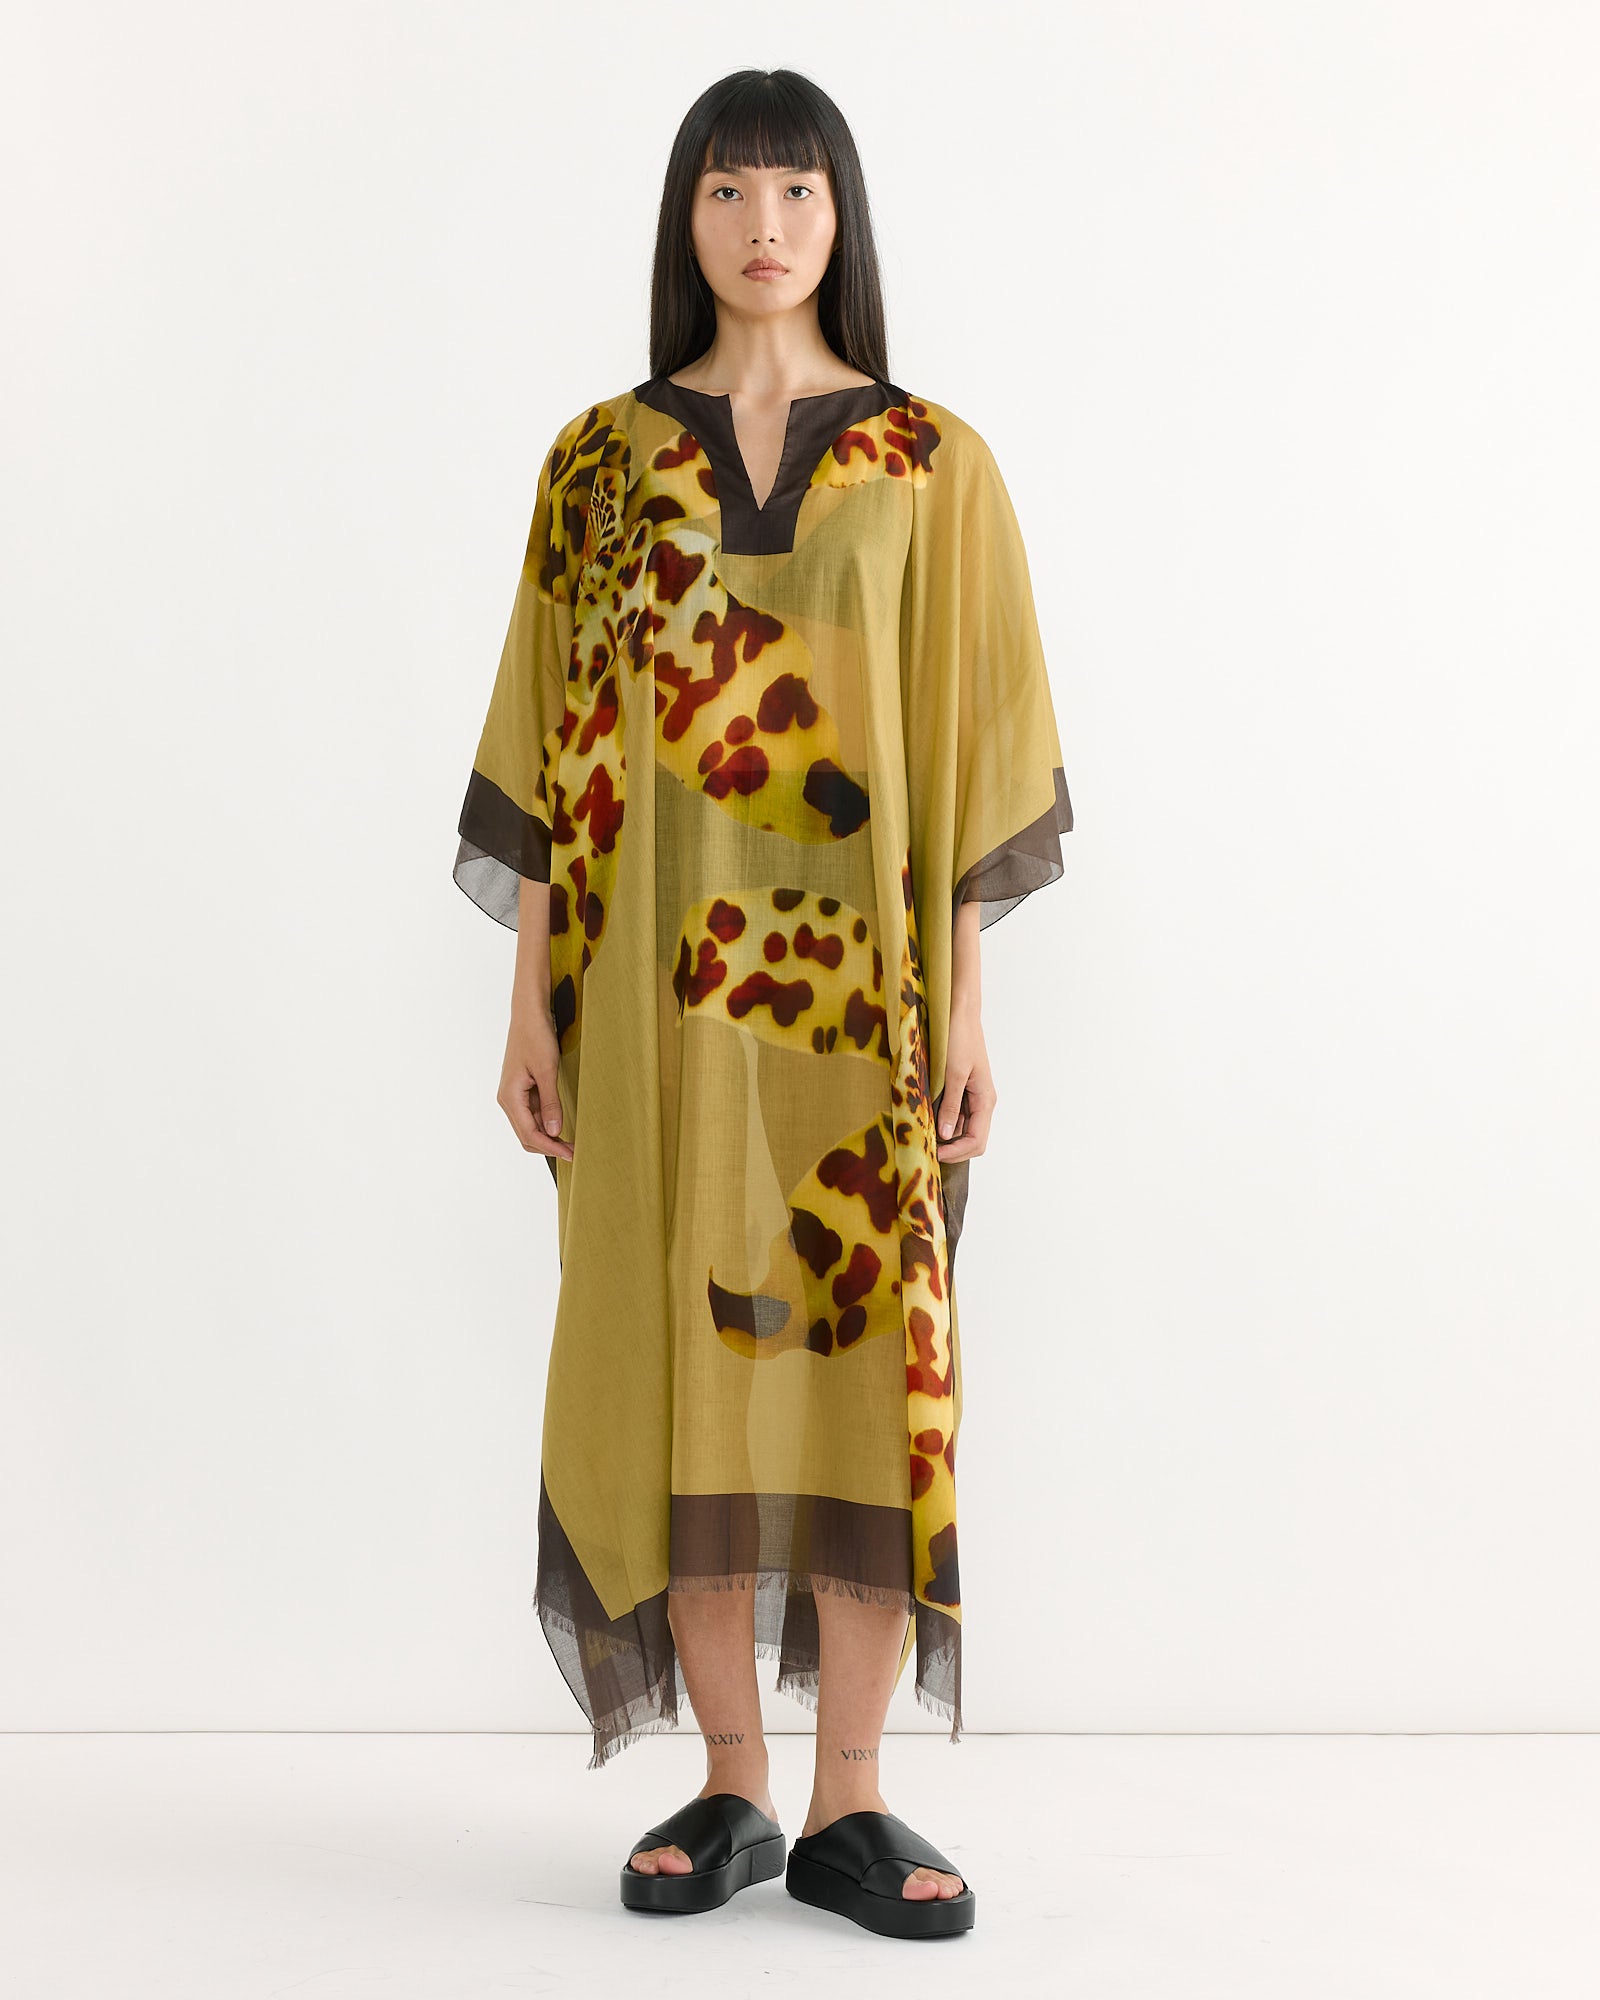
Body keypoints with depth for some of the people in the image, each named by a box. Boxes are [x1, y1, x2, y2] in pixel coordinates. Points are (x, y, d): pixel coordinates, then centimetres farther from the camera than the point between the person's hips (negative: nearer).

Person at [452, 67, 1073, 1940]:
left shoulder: (931, 464, 5)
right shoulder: (599, 458, 8)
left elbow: (966, 749, 2)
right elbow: (553, 746, 6)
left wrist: (964, 1005, -4)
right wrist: (532, 999, 0)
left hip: (854, 978, -1)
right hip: (661, 978, 1)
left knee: (870, 1358, -4)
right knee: (687, 1355, 2)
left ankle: (848, 1803, 7)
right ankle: (730, 1788, 14)